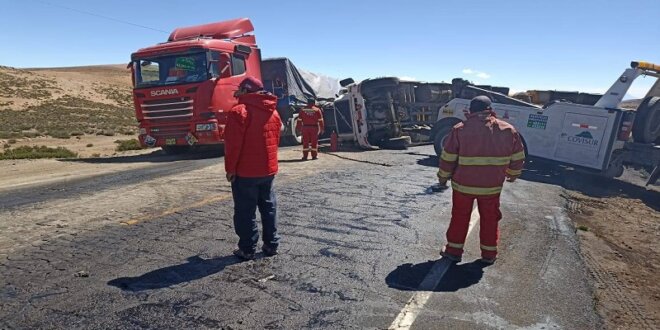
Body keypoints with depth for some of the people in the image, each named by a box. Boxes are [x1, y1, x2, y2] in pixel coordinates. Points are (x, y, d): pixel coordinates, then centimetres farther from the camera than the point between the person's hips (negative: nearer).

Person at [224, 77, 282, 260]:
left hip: (245, 171, -7)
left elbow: (233, 144, -17)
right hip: (268, 169, 7)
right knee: (269, 207, 14)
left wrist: (230, 168, -8)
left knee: (245, 211, 3)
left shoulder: (239, 111, -13)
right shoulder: (273, 112, 11)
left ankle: (247, 249, 8)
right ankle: (271, 245, 19)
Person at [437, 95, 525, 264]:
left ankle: (454, 250, 23)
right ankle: (489, 254, 26)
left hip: (463, 185, -1)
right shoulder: (508, 130, -2)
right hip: (492, 186, 1)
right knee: (490, 219, 17)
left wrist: (443, 177, 9)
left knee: (460, 217, 15)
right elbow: (518, 157, 7)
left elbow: (447, 158, -5)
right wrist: (513, 174, 24)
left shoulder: (460, 130, -9)